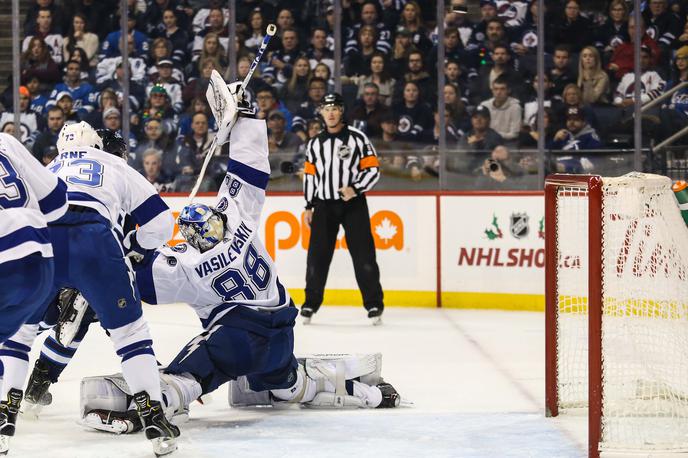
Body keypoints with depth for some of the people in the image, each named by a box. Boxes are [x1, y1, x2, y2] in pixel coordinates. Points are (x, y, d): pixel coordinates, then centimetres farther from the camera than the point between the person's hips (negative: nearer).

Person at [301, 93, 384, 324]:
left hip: (353, 203, -3)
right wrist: (309, 206, 10)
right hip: (324, 205, 3)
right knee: (317, 255, 0)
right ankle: (311, 303, 10)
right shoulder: (314, 144, 10)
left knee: (364, 255, -6)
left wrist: (355, 189, -17)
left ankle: (374, 304, 0)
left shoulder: (357, 138, -2)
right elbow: (310, 175, 15)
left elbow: (373, 168, -4)